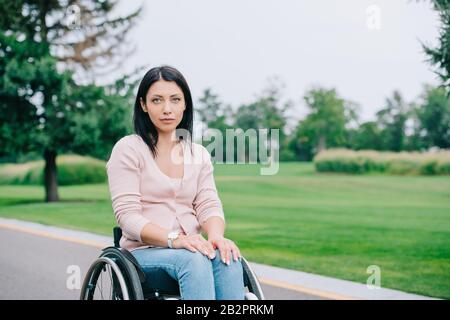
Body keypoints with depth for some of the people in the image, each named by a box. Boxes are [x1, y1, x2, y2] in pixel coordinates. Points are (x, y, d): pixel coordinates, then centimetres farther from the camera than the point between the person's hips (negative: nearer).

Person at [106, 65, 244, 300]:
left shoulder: (199, 154, 16)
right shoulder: (128, 149, -1)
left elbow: (209, 205, 5)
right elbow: (127, 216, -10)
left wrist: (216, 236, -19)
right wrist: (174, 239, -26)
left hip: (191, 249, 4)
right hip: (143, 252, -4)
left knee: (229, 259, -31)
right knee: (195, 260, -36)